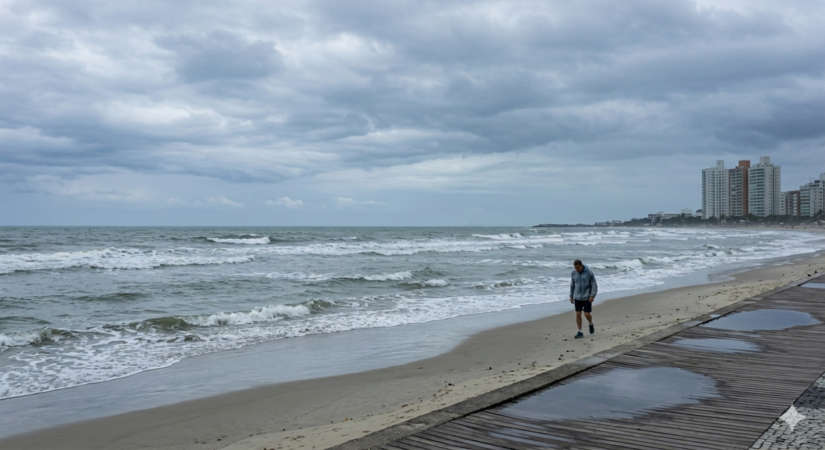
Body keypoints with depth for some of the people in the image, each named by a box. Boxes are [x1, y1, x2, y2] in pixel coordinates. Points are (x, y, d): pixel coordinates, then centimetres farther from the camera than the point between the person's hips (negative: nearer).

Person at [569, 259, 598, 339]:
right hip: (577, 297, 4)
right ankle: (580, 332, 10)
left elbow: (594, 285, -11)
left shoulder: (589, 272, -14)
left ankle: (591, 324, 27)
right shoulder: (573, 273, -1)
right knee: (578, 314, 0)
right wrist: (571, 296, 10)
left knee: (587, 314, -6)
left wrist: (592, 296, -20)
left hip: (587, 297, -4)